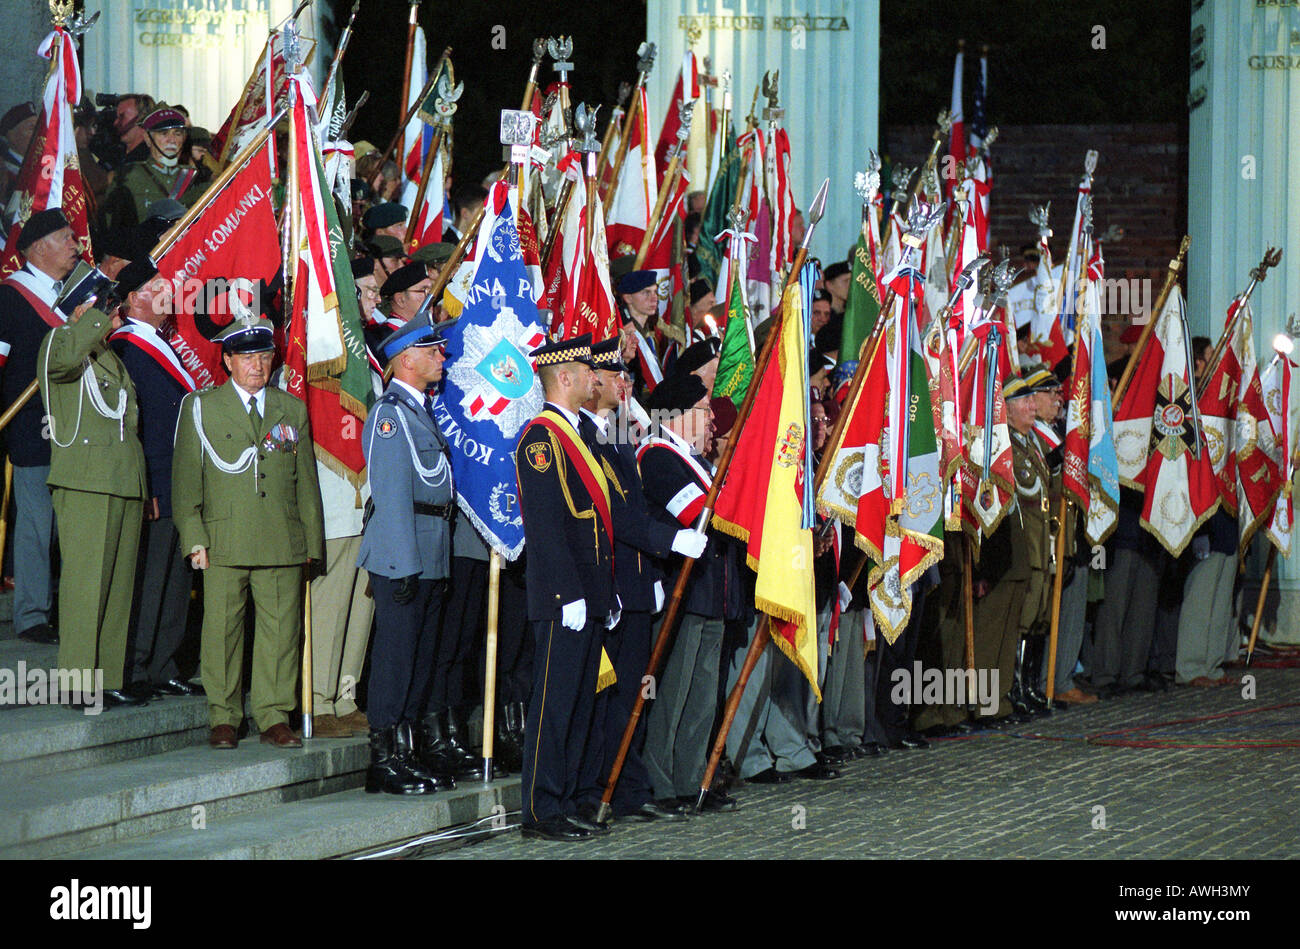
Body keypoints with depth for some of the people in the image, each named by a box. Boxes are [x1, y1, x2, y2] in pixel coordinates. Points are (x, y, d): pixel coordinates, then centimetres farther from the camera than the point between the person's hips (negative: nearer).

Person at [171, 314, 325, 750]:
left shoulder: (292, 410, 15)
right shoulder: (201, 408, 7)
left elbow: (306, 480, 17)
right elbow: (186, 477, 3)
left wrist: (312, 541, 12)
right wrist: (194, 537, -5)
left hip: (283, 545, 2)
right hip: (224, 544, -2)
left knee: (281, 628, 0)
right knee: (222, 628, 0)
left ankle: (274, 717, 8)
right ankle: (223, 718, 9)